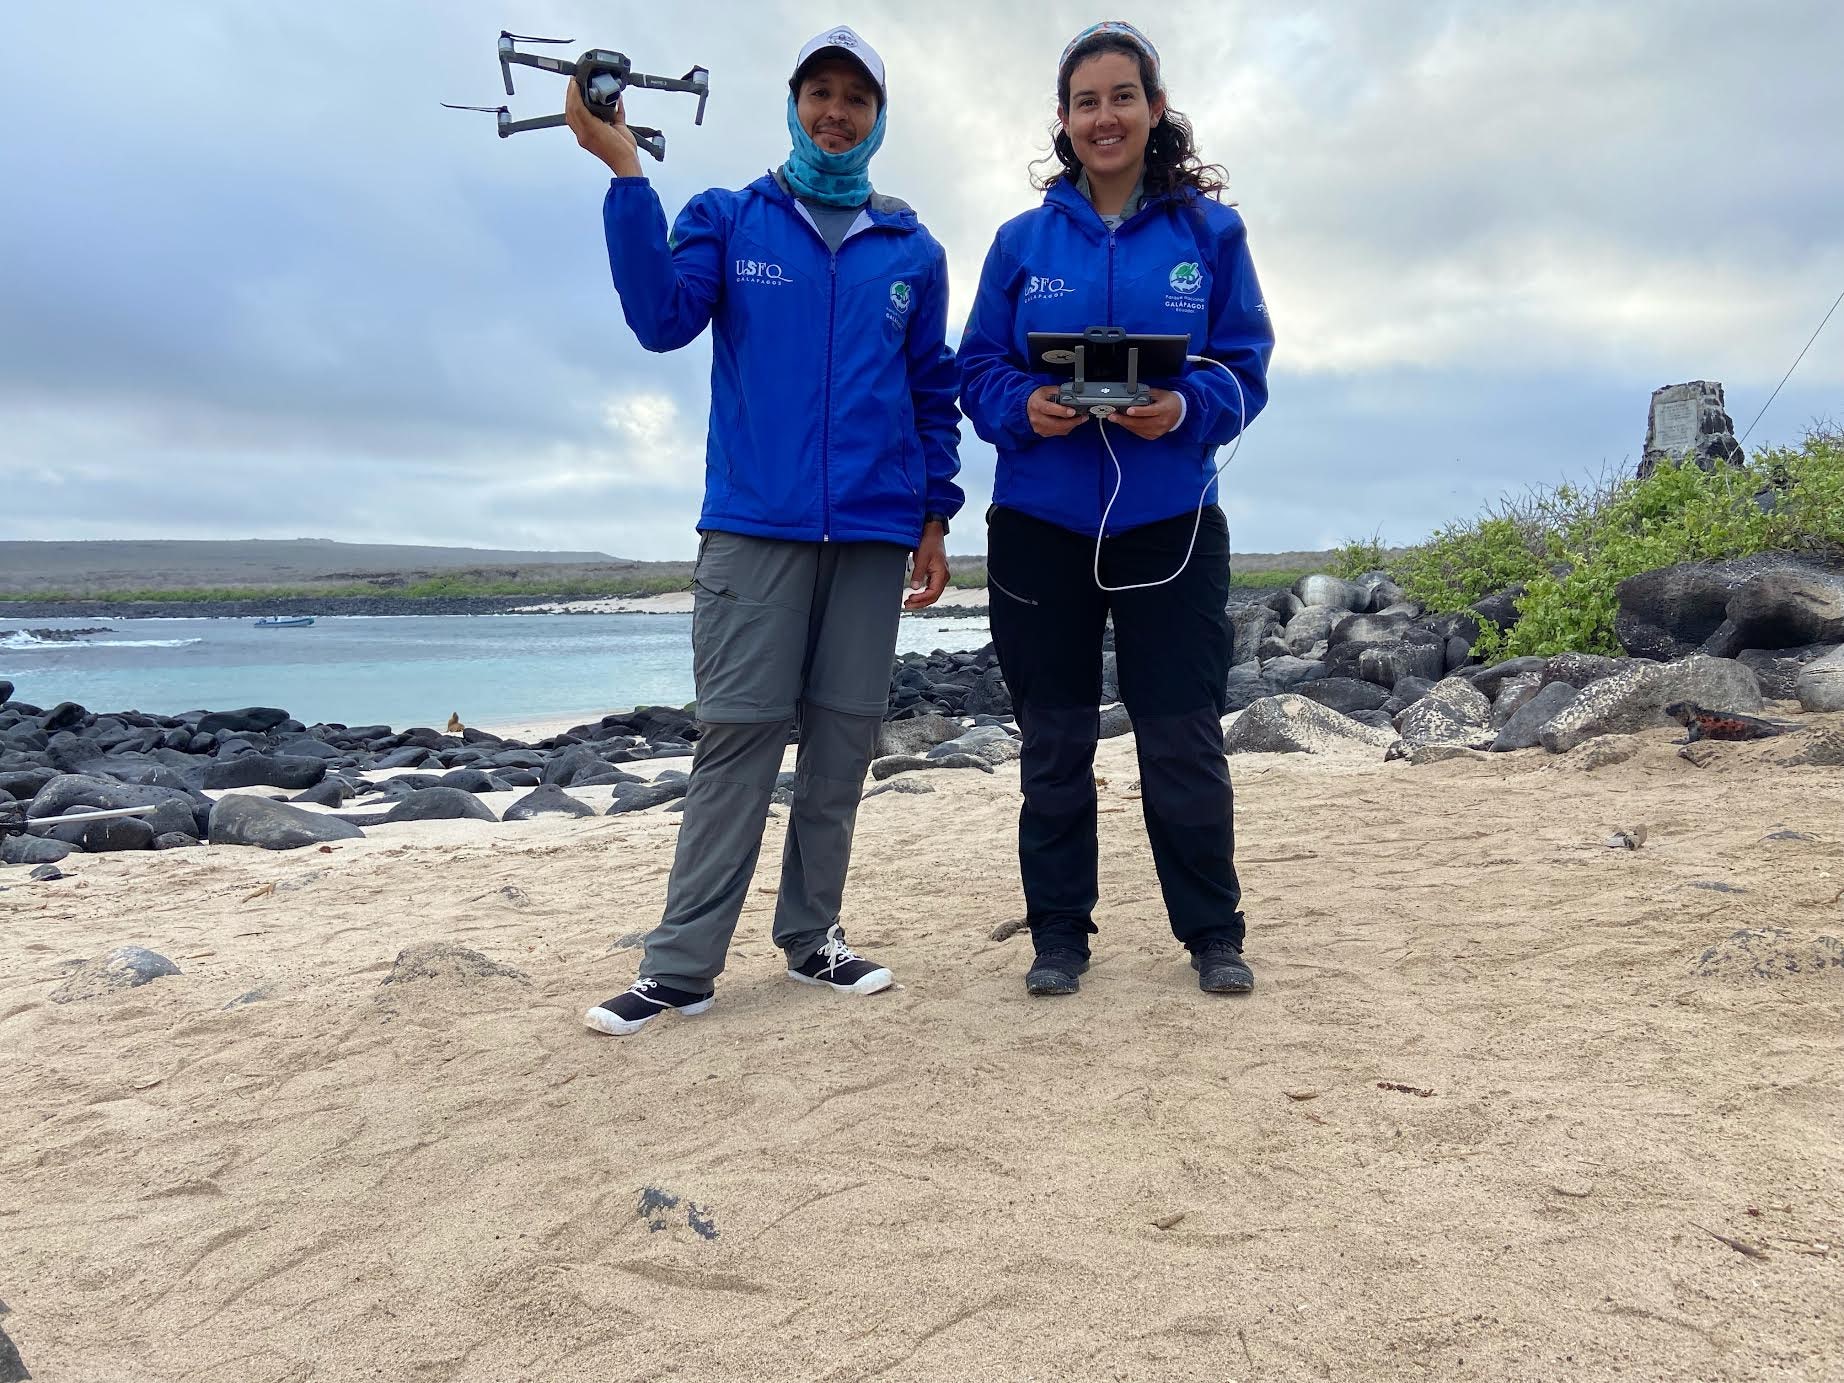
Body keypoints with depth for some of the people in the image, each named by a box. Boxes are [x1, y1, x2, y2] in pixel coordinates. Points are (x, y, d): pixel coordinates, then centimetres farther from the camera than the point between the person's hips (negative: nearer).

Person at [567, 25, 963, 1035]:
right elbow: (662, 318, -8)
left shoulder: (913, 252, 16)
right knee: (738, 737, -6)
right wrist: (626, 172, -15)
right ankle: (682, 966, 0)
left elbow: (934, 392, 17)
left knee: (843, 740, 3)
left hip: (873, 535, 3)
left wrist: (936, 517, 10)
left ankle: (811, 937, 15)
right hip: (753, 528, -2)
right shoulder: (725, 221, 10)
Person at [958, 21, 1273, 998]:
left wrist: (1187, 408, -18)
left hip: (1168, 525, -1)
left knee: (1183, 741, 2)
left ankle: (1213, 935, 19)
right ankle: (1059, 934, 21)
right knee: (1054, 744, 8)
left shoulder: (1210, 231, 5)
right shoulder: (1023, 240, 7)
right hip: (1040, 526, 1)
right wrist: (1024, 408, -16)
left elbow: (1246, 370, 3)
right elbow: (978, 371, 6)